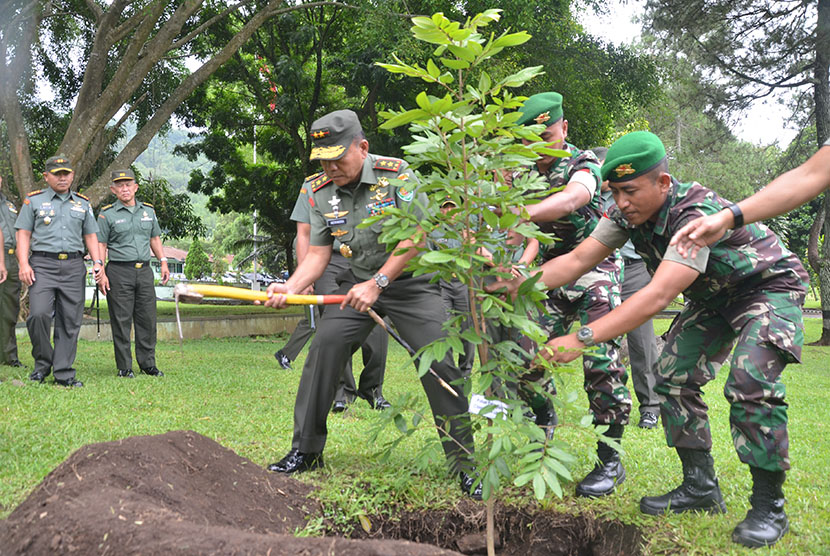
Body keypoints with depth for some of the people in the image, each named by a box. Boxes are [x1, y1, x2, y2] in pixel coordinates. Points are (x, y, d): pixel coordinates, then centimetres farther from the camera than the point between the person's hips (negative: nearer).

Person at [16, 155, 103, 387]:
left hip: (73, 266, 3)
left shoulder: (83, 203, 17)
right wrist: (23, 264, -8)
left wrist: (97, 261, 4)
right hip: (43, 265, -3)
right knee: (39, 314, -17)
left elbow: (90, 235, 19)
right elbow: (23, 234, 5)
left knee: (70, 321, 0)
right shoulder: (34, 200, 8)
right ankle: (42, 362, 4)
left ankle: (64, 373, 5)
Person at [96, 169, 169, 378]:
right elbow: (100, 245, -1)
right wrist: (101, 273, -9)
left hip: (144, 271, 4)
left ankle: (148, 363, 15)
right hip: (119, 271, -4)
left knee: (147, 318, 5)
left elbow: (155, 238, 21)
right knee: (121, 320, -2)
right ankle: (124, 367, 6)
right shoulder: (107, 214, 0)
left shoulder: (148, 210, 13)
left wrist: (163, 262, 10)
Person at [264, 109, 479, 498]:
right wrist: (290, 288, -17)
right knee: (324, 347, -12)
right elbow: (318, 254, 0)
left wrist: (377, 283, -23)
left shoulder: (396, 174, -15)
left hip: (410, 281, -4)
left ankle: (465, 463, 1)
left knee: (439, 364, -13)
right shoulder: (318, 190, -1)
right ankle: (306, 451, 4)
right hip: (358, 282, 4)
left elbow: (414, 237, -19)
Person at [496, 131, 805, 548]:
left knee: (749, 382, -25)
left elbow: (658, 295, -46)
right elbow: (578, 260, -14)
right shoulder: (627, 214, -14)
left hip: (769, 288, -8)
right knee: (673, 375, -1)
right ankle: (700, 489, 11)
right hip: (712, 297, 8)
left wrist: (582, 338, -52)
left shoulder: (697, 214, -38)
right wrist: (518, 283, -31)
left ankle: (769, 508, -11)